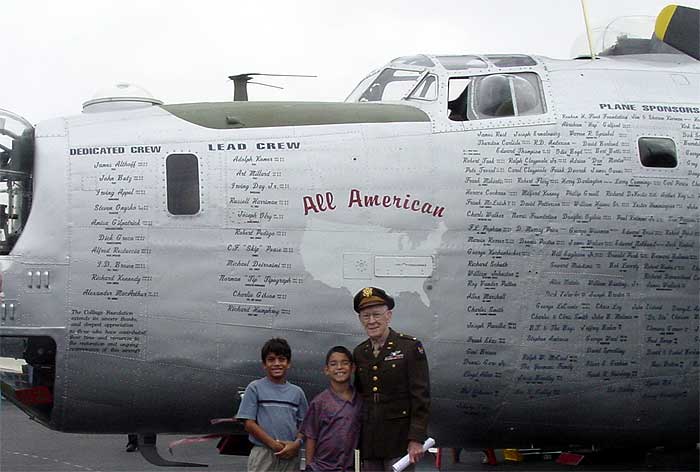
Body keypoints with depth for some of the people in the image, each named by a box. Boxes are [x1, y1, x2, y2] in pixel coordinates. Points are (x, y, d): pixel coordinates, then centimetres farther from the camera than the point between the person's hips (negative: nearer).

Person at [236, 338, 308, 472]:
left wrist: (296, 444, -8)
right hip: (263, 455, -4)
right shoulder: (255, 388, 1)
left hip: (290, 456, 4)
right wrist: (274, 445, -12)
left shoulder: (297, 392, 13)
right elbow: (249, 424, -4)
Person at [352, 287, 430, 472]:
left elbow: (421, 397, -8)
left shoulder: (410, 347, -5)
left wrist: (416, 439, -14)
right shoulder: (359, 352, 11)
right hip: (369, 442, 5)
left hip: (399, 441, -5)